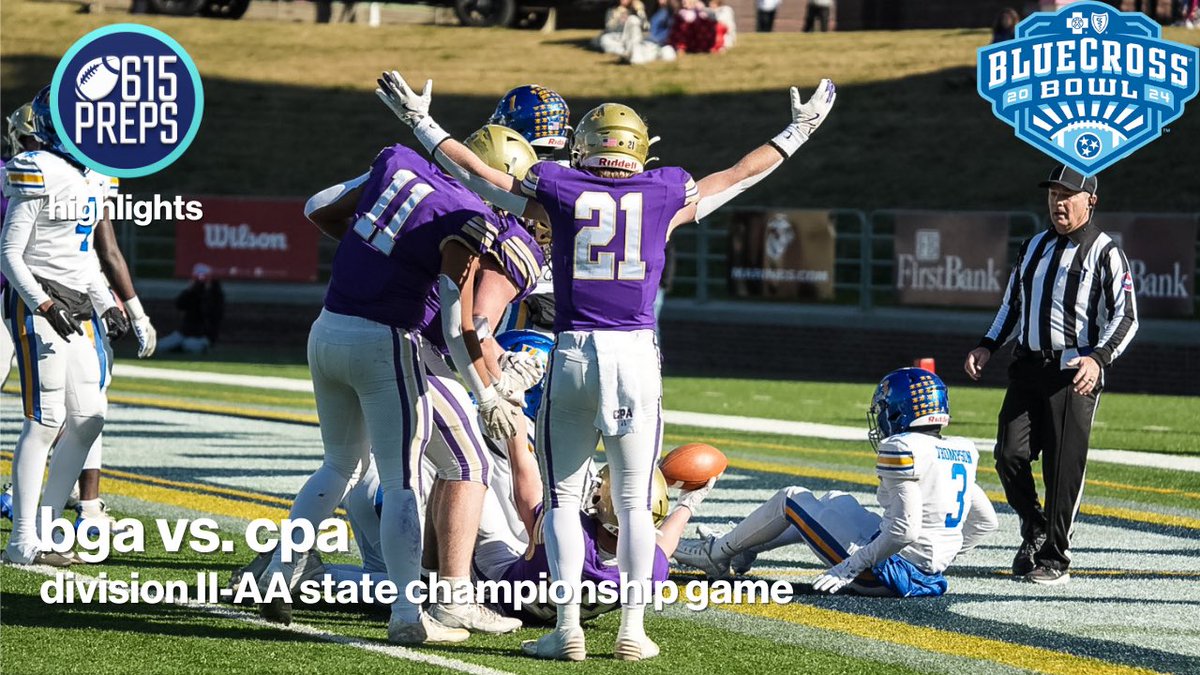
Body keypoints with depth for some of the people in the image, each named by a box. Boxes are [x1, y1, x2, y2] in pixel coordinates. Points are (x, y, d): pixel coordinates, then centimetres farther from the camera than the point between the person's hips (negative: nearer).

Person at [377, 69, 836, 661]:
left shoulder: (558, 191, 4)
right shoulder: (666, 194, 6)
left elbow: (475, 173, 14)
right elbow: (739, 175, 22)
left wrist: (420, 120, 28)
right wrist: (798, 132, 38)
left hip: (573, 354, -1)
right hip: (637, 354, 1)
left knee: (562, 498, 8)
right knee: (635, 503, 10)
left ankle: (567, 628, 1)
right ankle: (632, 629, 7)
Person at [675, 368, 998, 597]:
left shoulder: (902, 451, -19)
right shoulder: (963, 453, 6)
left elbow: (906, 529, -26)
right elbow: (985, 522, 11)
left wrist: (850, 567, -19)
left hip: (885, 571, -8)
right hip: (929, 575, 8)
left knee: (790, 499, 11)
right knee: (833, 500, 29)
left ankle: (717, 553, 30)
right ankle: (742, 548, 41)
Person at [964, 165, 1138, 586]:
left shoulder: (1104, 253, -3)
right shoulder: (1034, 247, 17)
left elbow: (1126, 317, -8)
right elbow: (1013, 306, 26)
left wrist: (1098, 357, -23)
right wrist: (988, 347, 12)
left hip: (1076, 373, -6)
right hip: (1028, 369, 6)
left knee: (1064, 468, -5)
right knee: (1010, 455, -2)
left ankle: (1054, 558, 4)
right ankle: (1034, 530, 20)